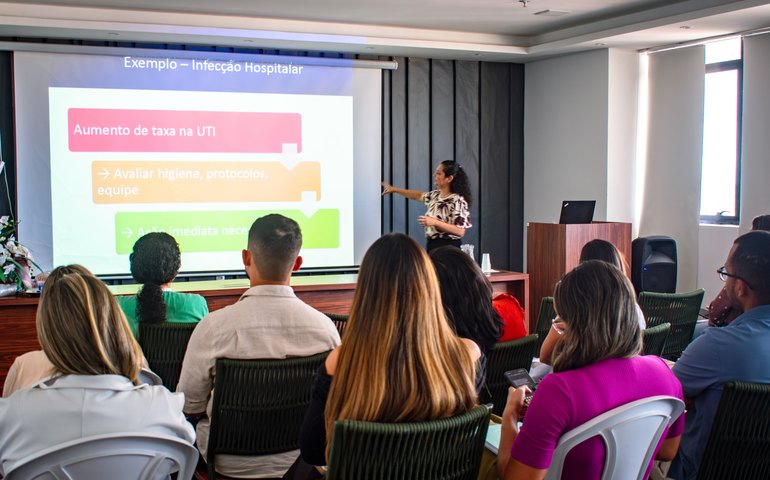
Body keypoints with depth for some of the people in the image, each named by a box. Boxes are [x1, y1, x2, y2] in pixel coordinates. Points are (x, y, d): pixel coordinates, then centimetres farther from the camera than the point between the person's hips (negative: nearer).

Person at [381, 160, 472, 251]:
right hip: (433, 246, 8)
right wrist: (394, 189, 28)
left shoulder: (458, 201, -16)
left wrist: (435, 222, -24)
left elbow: (460, 231, -20)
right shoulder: (435, 195, 9)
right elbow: (419, 195, 28)